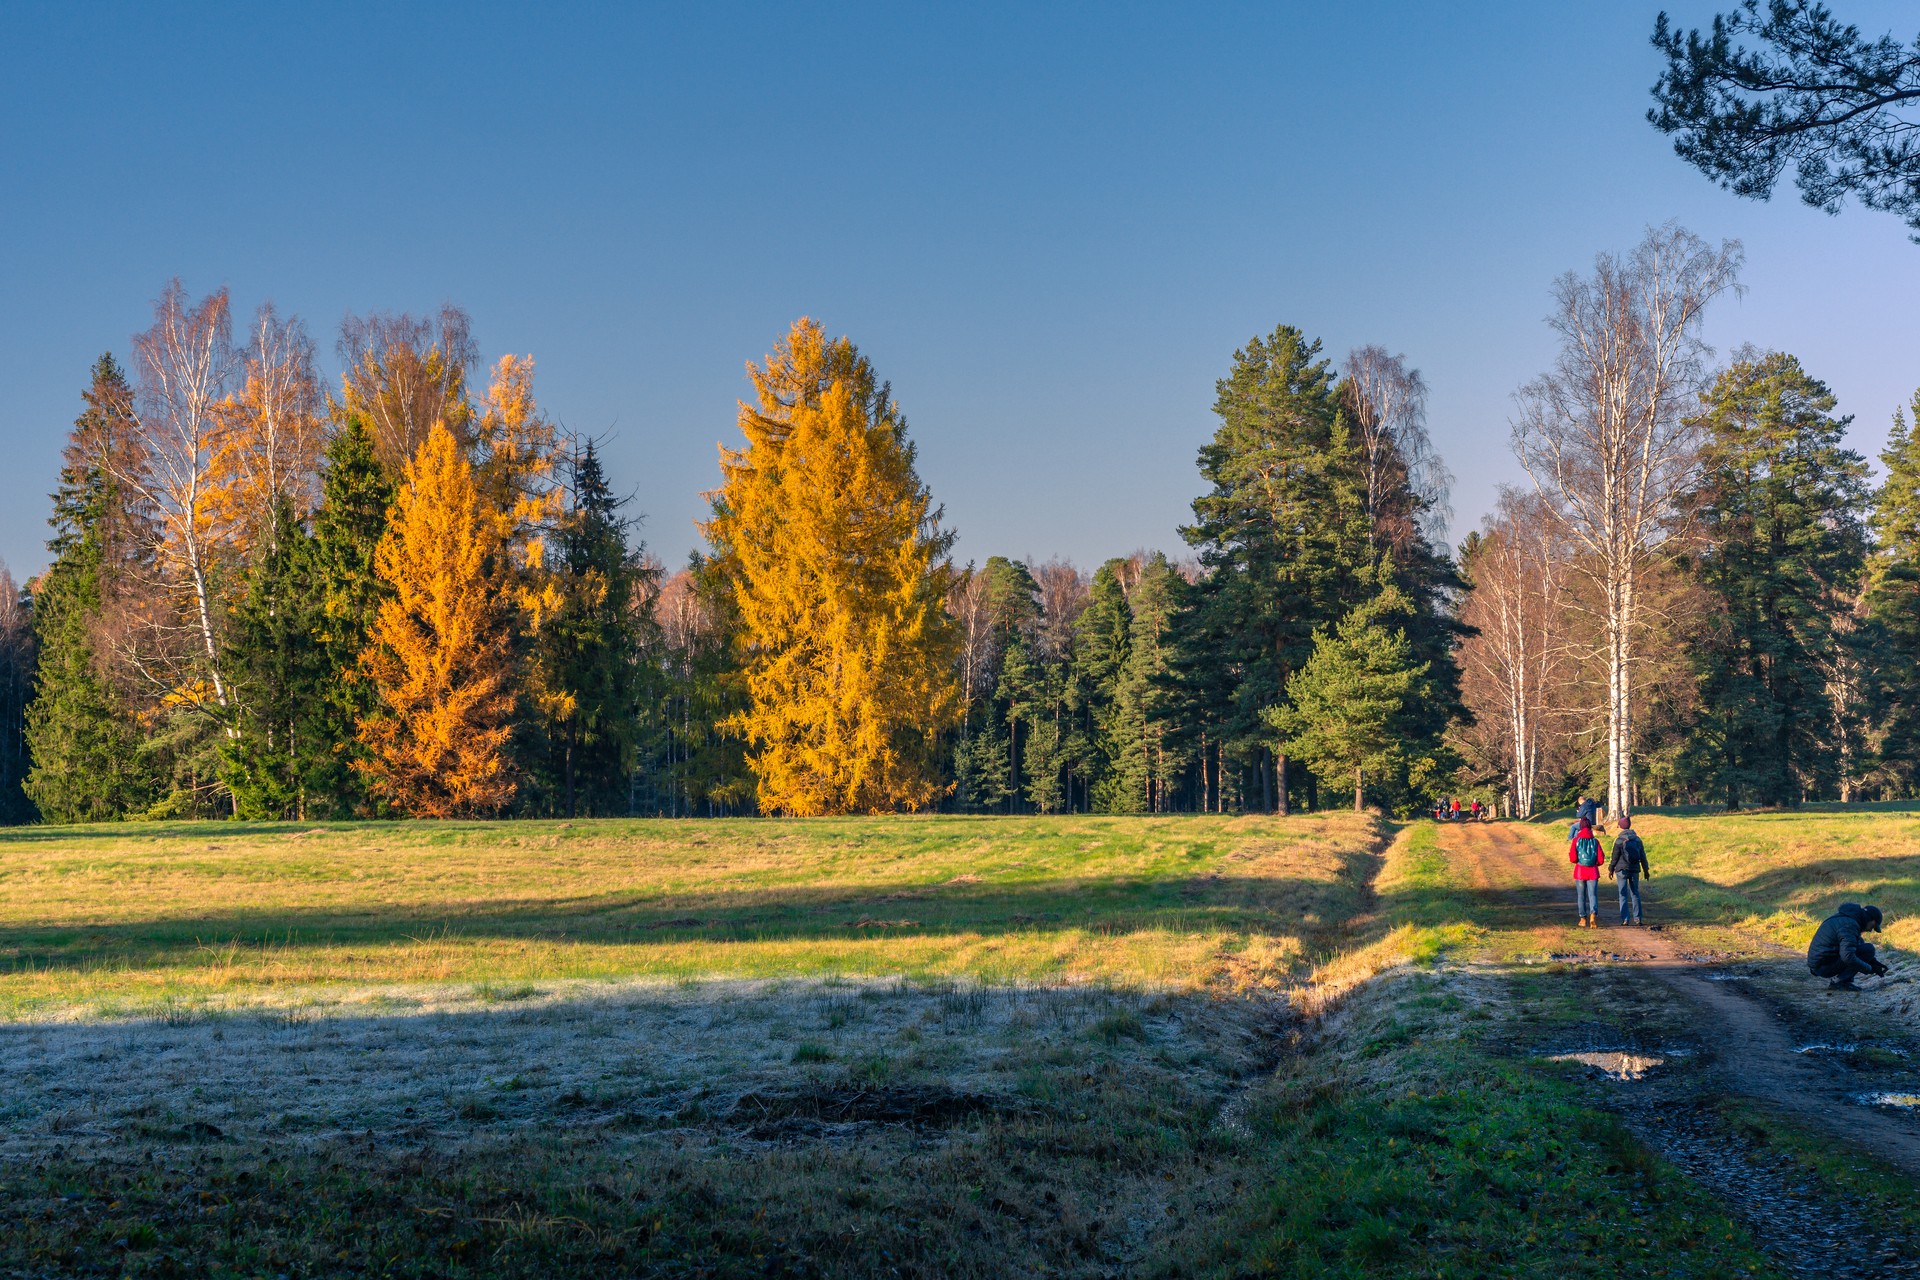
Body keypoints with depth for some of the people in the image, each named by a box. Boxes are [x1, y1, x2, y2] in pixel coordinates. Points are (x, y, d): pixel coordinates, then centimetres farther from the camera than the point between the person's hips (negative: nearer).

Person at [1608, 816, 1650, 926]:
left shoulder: (1619, 840, -10)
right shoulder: (1637, 839, 4)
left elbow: (1614, 857, -9)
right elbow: (1643, 856, 9)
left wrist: (1611, 869, 2)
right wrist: (1646, 870, 17)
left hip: (1622, 870, -4)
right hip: (1635, 870, 4)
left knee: (1623, 895, 0)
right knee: (1635, 894, 13)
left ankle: (1625, 919, -4)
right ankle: (1637, 918, 11)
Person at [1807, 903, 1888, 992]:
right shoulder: (1849, 925, -19)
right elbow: (1848, 957, -29)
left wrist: (1873, 960, 16)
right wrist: (1869, 969, -16)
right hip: (1824, 967, -10)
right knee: (1868, 949, -12)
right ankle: (1839, 982, -8)